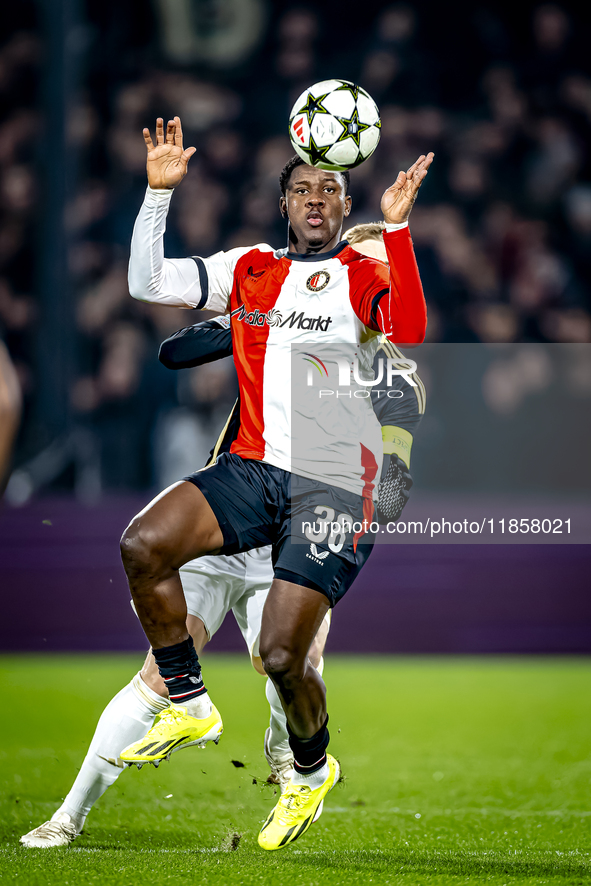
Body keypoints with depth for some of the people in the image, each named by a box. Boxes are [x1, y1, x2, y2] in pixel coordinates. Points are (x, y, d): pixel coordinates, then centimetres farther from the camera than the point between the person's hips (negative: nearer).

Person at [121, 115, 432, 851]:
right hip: (253, 467, 5)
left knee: (281, 656, -12)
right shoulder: (248, 270, 13)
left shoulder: (365, 275, 1)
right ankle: (190, 707, -1)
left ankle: (312, 770, 21)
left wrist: (396, 227, -25)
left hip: (335, 482, -4)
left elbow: (410, 332, -21)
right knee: (142, 545, -20)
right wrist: (159, 190, 1)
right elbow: (147, 284, 9)